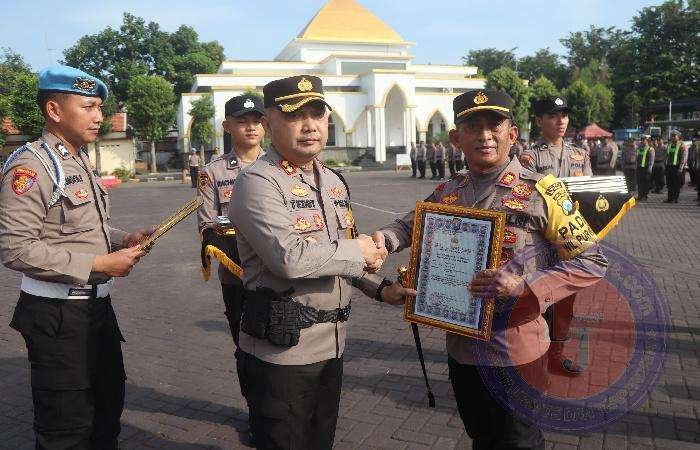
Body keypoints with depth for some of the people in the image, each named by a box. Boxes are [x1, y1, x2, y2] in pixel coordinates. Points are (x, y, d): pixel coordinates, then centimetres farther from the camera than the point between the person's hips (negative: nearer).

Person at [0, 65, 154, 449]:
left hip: (97, 304, 9)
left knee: (108, 406, 22)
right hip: (57, 315, -8)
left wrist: (122, 240, 1)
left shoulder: (82, 161, 12)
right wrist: (98, 264, -23)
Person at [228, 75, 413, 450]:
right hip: (282, 350, -8)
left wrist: (378, 289, 8)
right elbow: (290, 258, -29)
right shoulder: (257, 181, -16)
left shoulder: (334, 181, 11)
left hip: (331, 344, 8)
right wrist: (357, 251, -15)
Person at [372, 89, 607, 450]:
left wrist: (524, 285, -25)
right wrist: (384, 238, -5)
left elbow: (591, 263, -11)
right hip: (462, 347, 4)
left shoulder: (541, 191, -12)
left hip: (517, 353, -4)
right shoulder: (447, 194, 2)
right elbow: (411, 225, 19)